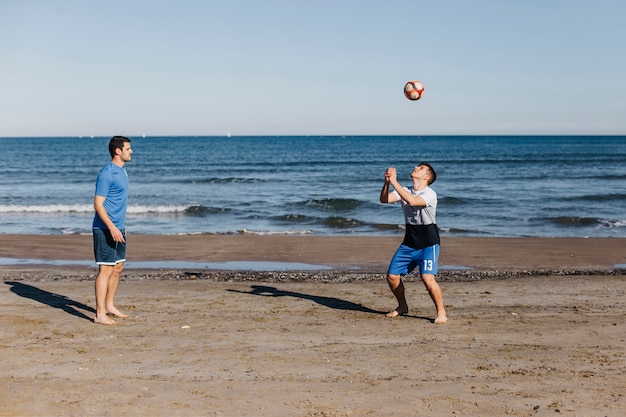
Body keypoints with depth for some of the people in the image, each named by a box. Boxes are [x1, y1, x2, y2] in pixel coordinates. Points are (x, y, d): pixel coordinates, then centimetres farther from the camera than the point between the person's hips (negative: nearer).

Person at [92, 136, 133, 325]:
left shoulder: (122, 171, 13)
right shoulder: (107, 173, -15)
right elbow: (98, 204, -19)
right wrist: (112, 227, -26)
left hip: (118, 228, 9)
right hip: (105, 229, -9)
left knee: (118, 268, 15)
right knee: (106, 270, -8)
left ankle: (109, 305, 28)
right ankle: (100, 314, -4)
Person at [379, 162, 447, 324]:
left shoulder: (430, 194, -16)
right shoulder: (405, 191, 4)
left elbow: (412, 201, -35)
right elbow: (384, 199, -8)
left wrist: (394, 182, -33)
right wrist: (387, 182, -24)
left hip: (428, 244, -6)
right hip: (409, 243, 6)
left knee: (427, 278, -22)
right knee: (392, 276, 4)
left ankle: (441, 313, -4)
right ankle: (402, 307, 28)